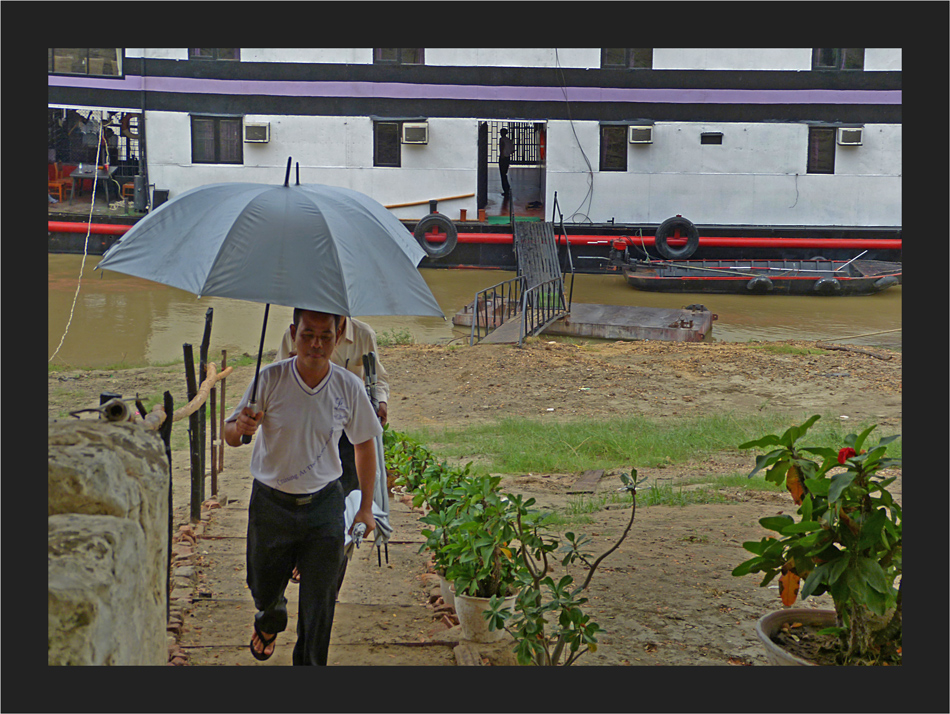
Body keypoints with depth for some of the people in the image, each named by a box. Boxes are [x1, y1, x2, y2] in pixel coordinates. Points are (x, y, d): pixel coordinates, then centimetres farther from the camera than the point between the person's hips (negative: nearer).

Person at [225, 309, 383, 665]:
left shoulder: (349, 387, -9)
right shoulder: (269, 379, -13)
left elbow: (365, 443, 6)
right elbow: (229, 436, -7)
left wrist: (366, 507, 9)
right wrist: (239, 427, -32)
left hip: (324, 505, 0)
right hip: (270, 504, 0)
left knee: (319, 603, 2)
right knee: (264, 589, 18)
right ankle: (270, 623, 55)